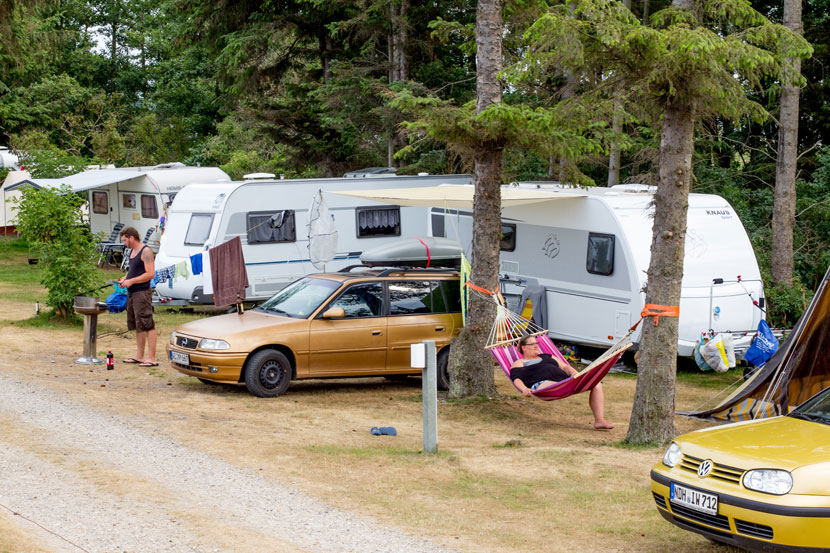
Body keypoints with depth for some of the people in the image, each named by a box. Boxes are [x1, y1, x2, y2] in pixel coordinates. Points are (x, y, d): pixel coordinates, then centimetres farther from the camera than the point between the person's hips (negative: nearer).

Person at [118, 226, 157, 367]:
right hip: (132, 293, 10)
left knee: (147, 326, -10)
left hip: (142, 293, -10)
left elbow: (150, 274, -19)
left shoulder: (146, 252, -12)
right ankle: (139, 356, 20)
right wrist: (124, 279, 10)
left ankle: (151, 358, -12)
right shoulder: (132, 251, 17)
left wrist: (131, 281, -17)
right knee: (137, 327, 14)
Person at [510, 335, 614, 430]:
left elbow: (565, 367, 29)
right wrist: (524, 389, -21)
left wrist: (574, 372, 5)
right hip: (543, 383, -4)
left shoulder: (546, 356, 36)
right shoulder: (519, 364, 20)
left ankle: (600, 420, -25)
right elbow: (517, 379, 3)